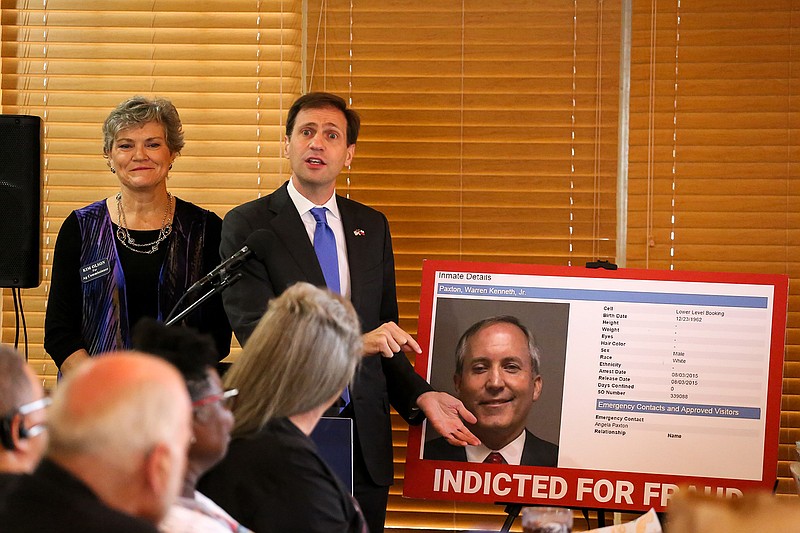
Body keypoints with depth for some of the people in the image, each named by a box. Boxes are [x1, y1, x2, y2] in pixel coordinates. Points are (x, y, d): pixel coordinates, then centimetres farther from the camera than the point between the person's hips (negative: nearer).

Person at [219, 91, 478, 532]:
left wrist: (420, 397, -2)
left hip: (365, 443, 4)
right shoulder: (247, 226, -3)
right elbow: (255, 331, -14)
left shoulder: (373, 227, 13)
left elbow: (383, 336, 15)